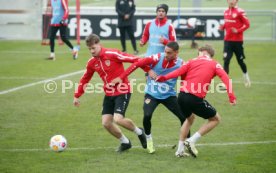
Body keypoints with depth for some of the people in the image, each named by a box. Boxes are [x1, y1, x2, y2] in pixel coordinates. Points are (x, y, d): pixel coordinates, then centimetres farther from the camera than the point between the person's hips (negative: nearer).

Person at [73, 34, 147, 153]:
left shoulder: (112, 54, -18)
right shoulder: (92, 62, 2)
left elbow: (134, 60, -18)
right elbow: (85, 79, 17)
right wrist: (77, 96, 17)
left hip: (122, 92, -6)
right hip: (109, 94, 7)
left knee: (118, 119, -20)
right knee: (106, 123, -2)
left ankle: (139, 132, 9)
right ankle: (125, 142, 21)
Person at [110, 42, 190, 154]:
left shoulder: (180, 64, -16)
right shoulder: (157, 58, -20)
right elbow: (137, 64, -16)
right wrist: (121, 77, -16)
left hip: (169, 95, 2)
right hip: (152, 94, -1)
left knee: (184, 117, -7)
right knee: (147, 116, -23)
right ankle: (148, 139, 7)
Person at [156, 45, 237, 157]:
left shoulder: (192, 61, 17)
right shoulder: (214, 65, 11)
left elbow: (179, 71, -1)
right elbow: (225, 78, -5)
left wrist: (164, 78, -5)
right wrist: (231, 96, -11)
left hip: (182, 96, 5)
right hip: (196, 98, -5)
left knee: (190, 118, 33)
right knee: (215, 119, 15)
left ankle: (180, 150, 30)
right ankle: (192, 141, 3)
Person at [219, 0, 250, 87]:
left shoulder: (240, 12, -12)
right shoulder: (226, 12, 7)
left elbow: (247, 24, -11)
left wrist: (238, 31, -21)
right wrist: (222, 27, 0)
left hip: (238, 41, -4)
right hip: (227, 40, 4)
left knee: (240, 61, 11)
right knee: (226, 61, -8)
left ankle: (246, 78, 37)